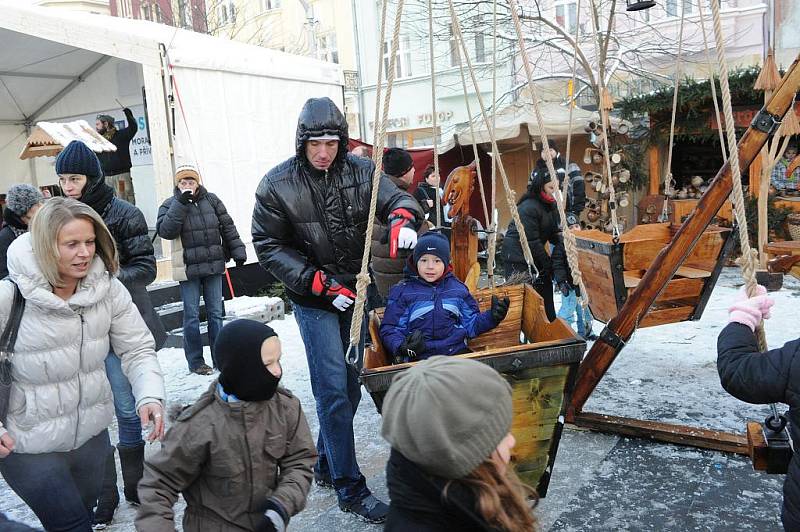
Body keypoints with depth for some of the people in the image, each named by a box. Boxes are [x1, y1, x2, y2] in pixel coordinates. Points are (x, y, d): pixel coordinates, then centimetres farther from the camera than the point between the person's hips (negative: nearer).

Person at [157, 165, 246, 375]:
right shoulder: (170, 205, -1)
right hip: (188, 269, -3)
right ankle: (195, 361, 14)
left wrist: (238, 251, 6)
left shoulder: (211, 200, 6)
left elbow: (227, 227, 10)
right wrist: (180, 204, -20)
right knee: (192, 315, 2)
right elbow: (165, 231, -17)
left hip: (213, 266, 3)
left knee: (216, 312, 9)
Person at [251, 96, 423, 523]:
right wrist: (319, 283, -15)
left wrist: (402, 220, -34)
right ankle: (350, 488, 6)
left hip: (355, 294, 5)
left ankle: (326, 466, 33)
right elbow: (268, 246, -7)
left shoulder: (360, 171, 0)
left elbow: (395, 198, -8)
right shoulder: (277, 184, -9)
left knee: (350, 386, 13)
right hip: (314, 301, -4)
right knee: (334, 390, -7)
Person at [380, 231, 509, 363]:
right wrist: (402, 347, -17)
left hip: (458, 353, 2)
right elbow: (390, 329, 4)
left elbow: (471, 325, 19)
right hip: (418, 360, -2)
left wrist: (492, 317, 1)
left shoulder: (458, 289, 15)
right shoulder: (403, 291, 7)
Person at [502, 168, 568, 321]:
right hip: (517, 257, -8)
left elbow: (556, 236, 3)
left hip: (535, 255, 9)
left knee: (545, 290, 11)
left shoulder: (551, 205, 5)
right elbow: (531, 241, -21)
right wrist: (549, 264, -13)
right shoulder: (528, 208, -21)